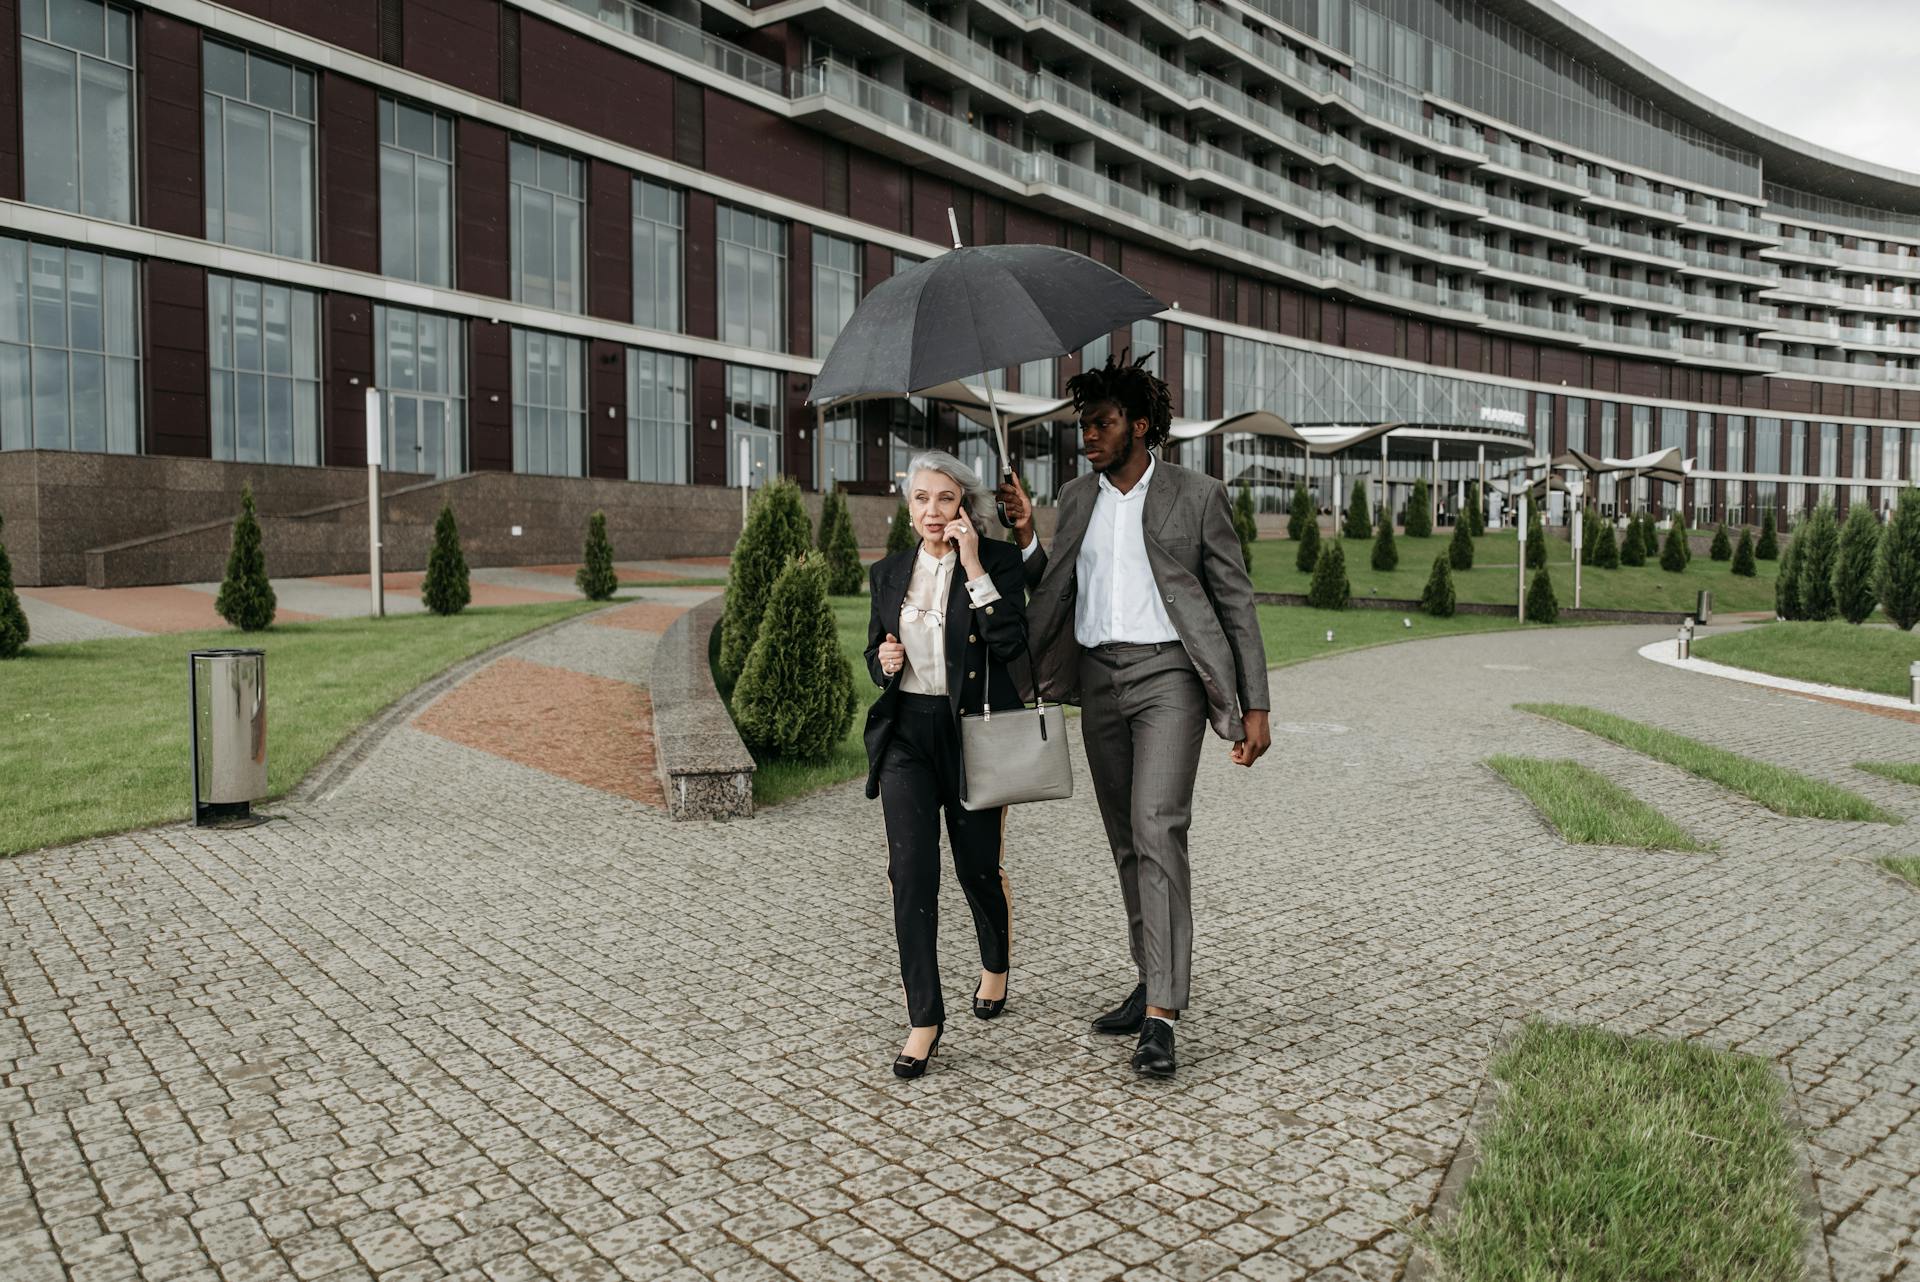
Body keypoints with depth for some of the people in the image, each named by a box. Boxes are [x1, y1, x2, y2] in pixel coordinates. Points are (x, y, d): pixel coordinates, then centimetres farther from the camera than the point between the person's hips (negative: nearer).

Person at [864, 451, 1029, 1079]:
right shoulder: (890, 572, 9)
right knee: (911, 869, -7)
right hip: (906, 730, 3)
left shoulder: (997, 559, -4)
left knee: (977, 866, 10)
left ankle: (995, 965, 41)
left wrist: (974, 566, -19)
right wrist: (883, 661, -4)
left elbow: (1010, 641, -17)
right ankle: (925, 1018, 0)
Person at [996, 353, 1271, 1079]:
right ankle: (1153, 983, 24)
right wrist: (1024, 539, -3)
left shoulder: (1196, 496, 0)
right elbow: (1052, 594, 16)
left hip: (1167, 673, -5)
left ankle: (1161, 1017, -15)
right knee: (1126, 842, 10)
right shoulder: (1077, 498, 13)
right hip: (1099, 678, 5)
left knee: (1156, 828, -17)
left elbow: (1236, 601, 0)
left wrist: (1254, 707, -6)